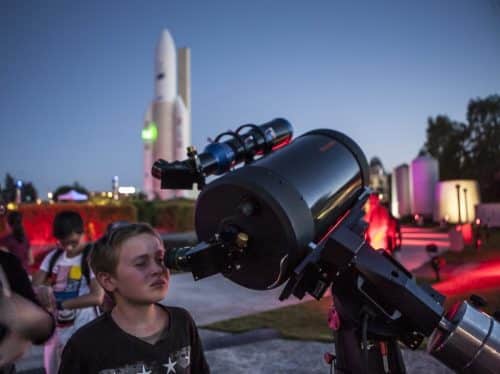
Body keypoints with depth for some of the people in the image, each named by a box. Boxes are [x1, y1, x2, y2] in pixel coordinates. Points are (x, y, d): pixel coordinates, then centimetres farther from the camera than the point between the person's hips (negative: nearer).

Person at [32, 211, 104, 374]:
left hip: (84, 332, -6)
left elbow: (96, 297, -23)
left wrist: (59, 304, -24)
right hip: (56, 330, 7)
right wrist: (41, 289, -22)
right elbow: (34, 285, 1)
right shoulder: (53, 256, 5)